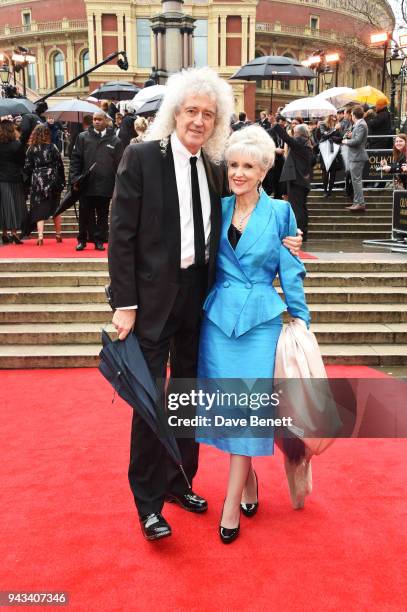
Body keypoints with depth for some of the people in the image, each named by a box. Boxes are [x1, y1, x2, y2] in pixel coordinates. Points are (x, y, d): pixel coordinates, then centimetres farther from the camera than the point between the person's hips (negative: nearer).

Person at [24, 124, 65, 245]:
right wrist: (62, 182, 7)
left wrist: (29, 183, 11)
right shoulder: (53, 147, -2)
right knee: (55, 208, 13)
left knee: (39, 210, 0)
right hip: (52, 182, 0)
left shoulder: (31, 149, 0)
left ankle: (40, 236, -13)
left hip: (37, 182, 0)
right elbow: (60, 165, -1)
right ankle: (58, 234, 20)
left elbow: (27, 168, 1)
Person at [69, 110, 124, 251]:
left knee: (102, 215, 8)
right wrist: (74, 179, -6)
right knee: (85, 214, 7)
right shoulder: (83, 137, 6)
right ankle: (82, 239, 19)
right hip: (86, 185, 0)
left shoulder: (115, 141, 4)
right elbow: (75, 159, 4)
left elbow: (120, 164, 3)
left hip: (105, 186, 0)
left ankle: (99, 240, 18)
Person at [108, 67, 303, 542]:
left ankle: (179, 481, 36)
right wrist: (124, 304, -15)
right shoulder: (141, 156, -8)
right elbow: (121, 235, -10)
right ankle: (147, 501, 20)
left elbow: (216, 235, 12)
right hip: (154, 295, -5)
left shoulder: (214, 168, 7)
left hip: (198, 294, 6)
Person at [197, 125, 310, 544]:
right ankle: (248, 478, 29)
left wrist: (301, 321, 3)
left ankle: (232, 502, 9)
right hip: (218, 318, 3)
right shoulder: (217, 209, 5)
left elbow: (291, 272, 2)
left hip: (261, 320, -2)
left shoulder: (280, 213, -2)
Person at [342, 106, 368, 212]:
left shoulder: (361, 125, -15)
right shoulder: (359, 124, 15)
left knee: (356, 180, -9)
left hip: (357, 157, -11)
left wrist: (346, 141, -9)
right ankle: (357, 203, 20)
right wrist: (351, 136, 9)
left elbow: (357, 140, -23)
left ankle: (360, 203, -7)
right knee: (356, 180, 14)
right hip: (355, 156, 11)